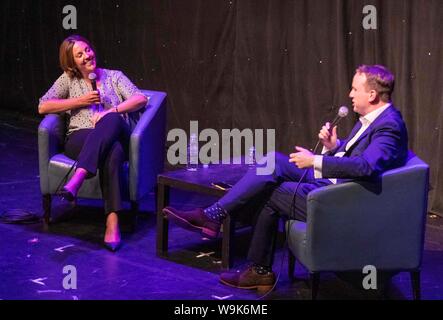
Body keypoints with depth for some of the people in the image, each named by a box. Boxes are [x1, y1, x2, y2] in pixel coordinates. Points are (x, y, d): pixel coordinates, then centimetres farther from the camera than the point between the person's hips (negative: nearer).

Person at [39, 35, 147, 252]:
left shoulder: (114, 76, 21)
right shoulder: (68, 80, 21)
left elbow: (141, 99, 7)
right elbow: (43, 107, 9)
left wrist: (110, 112, -9)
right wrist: (81, 101, 2)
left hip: (115, 134, 1)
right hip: (81, 139, -1)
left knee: (112, 120, -40)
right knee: (112, 152, -40)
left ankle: (77, 179, -53)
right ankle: (112, 222, -53)